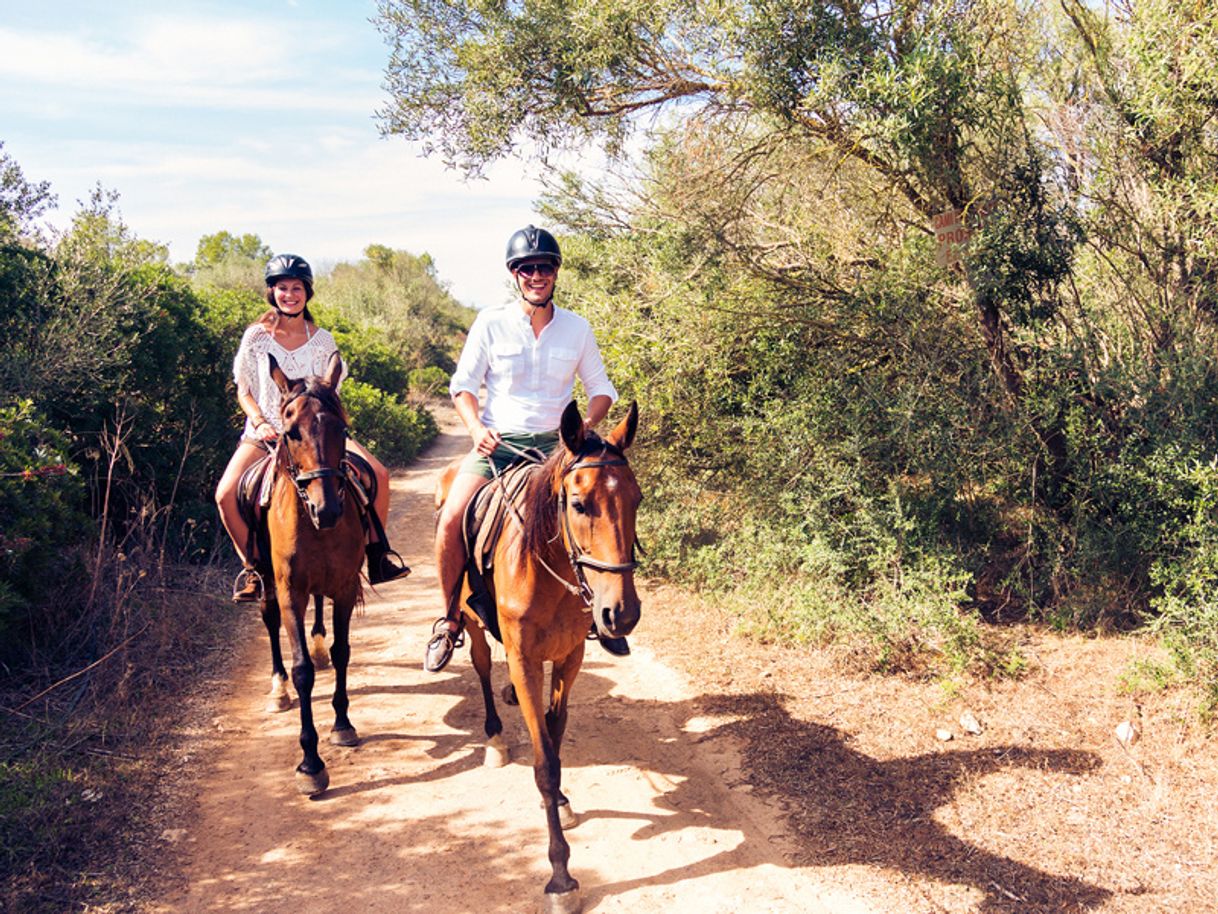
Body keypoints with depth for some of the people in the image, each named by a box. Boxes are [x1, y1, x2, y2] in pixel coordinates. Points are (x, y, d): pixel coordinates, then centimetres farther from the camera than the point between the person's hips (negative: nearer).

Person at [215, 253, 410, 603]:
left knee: (378, 474, -17)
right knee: (226, 496, -23)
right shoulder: (256, 336, -1)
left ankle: (376, 549, 2)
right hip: (265, 434, -1)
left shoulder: (322, 340, 3)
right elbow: (244, 390, 2)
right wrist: (261, 423, -14)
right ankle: (251, 566, 1)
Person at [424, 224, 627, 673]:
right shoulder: (490, 323, -1)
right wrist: (476, 427, -17)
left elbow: (601, 389, 11)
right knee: (451, 520, -22)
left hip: (555, 442, 2)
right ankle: (451, 618, 1)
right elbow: (463, 384, 2)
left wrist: (585, 425, -10)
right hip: (496, 442, -1)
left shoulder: (577, 328, 4)